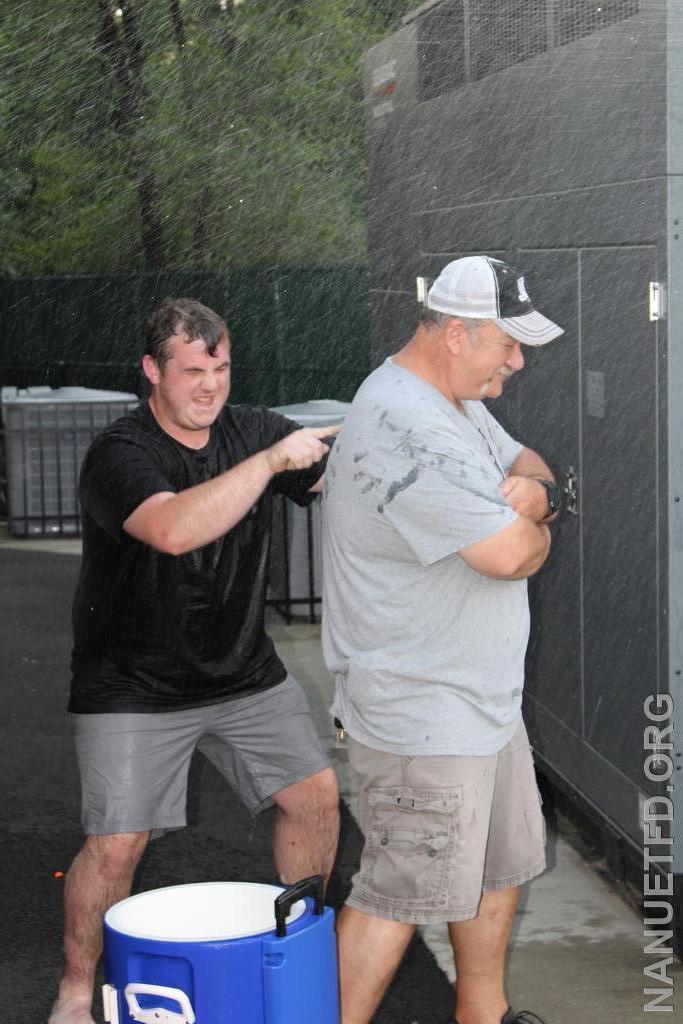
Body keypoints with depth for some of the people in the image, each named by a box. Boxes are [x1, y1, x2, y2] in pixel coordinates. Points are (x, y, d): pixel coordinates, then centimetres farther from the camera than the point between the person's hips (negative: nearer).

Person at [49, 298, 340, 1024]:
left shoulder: (252, 430, -1)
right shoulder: (120, 454, -20)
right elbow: (173, 529, -39)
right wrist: (269, 461, -39)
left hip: (245, 672, 6)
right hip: (133, 685, -5)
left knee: (315, 793, 4)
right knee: (116, 844, -8)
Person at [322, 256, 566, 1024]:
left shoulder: (456, 400, 10)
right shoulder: (404, 428, -26)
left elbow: (525, 463, 18)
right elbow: (509, 553, -29)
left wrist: (534, 490, -6)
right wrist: (532, 529, -5)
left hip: (484, 700, 11)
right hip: (422, 719, -11)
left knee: (500, 865, 22)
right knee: (398, 894, -4)